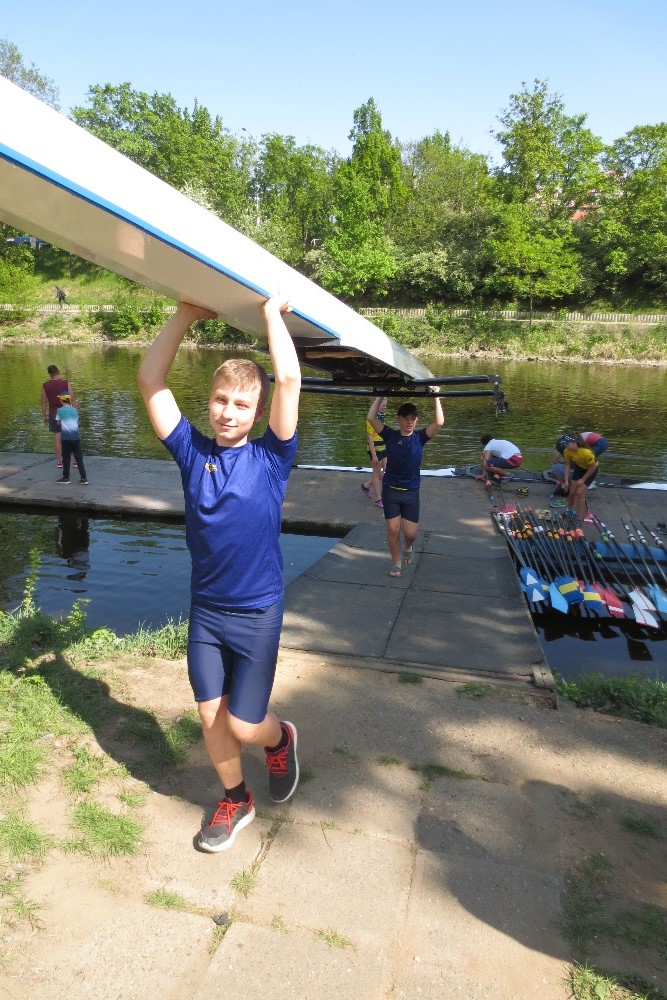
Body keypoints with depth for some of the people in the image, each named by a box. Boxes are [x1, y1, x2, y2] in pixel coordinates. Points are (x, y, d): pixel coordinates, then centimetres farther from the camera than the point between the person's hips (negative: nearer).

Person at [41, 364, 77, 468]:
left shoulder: (45, 385, -3)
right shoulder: (66, 383, -8)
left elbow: (44, 402, 0)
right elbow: (73, 399, -10)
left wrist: (44, 416, 9)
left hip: (53, 414, 1)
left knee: (57, 437, 5)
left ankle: (59, 461, 8)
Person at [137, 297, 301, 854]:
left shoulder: (270, 458, -10)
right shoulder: (192, 452, -3)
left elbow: (290, 380, -21)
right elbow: (150, 381, -6)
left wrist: (272, 312, -11)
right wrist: (188, 315, -8)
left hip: (258, 614, -3)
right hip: (205, 610, 4)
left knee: (244, 724, 2)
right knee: (211, 714, 13)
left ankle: (279, 739, 38)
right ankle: (235, 800, 38)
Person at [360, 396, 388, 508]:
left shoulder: (382, 415, 8)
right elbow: (370, 437, -19)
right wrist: (374, 455, -20)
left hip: (383, 447, 8)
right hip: (375, 448, -8)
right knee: (377, 473, 3)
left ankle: (366, 486, 29)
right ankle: (378, 499, 15)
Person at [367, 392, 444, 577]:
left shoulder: (420, 437, -2)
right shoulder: (390, 435, -2)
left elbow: (439, 422, -15)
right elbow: (371, 418, -10)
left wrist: (436, 397, -14)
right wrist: (380, 396, -8)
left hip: (411, 492, 0)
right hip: (390, 491, 0)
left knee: (410, 533, 0)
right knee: (392, 530, 1)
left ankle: (408, 548, 36)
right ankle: (396, 564, 20)